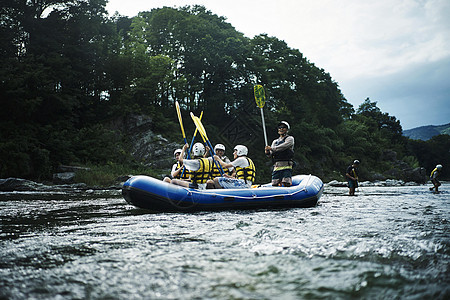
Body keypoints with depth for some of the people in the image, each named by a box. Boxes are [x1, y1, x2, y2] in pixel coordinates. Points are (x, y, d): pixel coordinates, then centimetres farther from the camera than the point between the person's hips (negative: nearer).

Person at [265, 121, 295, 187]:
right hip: (276, 166, 5)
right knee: (274, 185, -2)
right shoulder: (275, 141, 25)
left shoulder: (290, 138, 9)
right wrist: (267, 152, -8)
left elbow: (283, 147, -12)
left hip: (286, 166, -5)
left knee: (286, 184, -15)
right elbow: (270, 155, 15)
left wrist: (272, 148, -15)